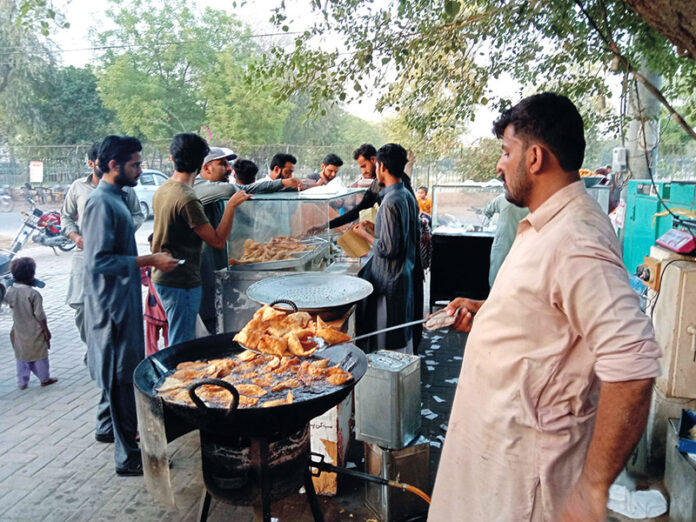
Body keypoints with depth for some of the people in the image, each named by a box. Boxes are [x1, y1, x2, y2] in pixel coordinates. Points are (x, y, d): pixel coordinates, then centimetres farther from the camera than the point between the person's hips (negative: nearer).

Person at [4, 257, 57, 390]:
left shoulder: (10, 291, -9)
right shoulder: (33, 294, -24)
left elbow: (7, 301, 15)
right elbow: (40, 315, -18)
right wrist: (46, 331, -8)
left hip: (19, 332, 5)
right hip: (35, 332, -5)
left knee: (21, 357, 18)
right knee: (40, 355, 13)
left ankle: (22, 382, 25)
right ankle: (44, 379, 26)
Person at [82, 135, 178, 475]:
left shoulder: (115, 198, 12)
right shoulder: (101, 202, -19)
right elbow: (99, 260, -25)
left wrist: (143, 261, 14)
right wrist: (148, 261, -23)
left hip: (122, 298, 10)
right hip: (111, 303, -10)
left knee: (119, 373, 22)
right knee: (121, 376, -2)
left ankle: (107, 427, 41)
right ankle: (128, 457, 8)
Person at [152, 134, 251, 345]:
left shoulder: (162, 190, 7)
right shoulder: (188, 199, -22)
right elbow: (218, 241, -21)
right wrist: (231, 205, -15)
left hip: (162, 277, 10)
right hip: (181, 282, -9)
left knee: (176, 342, 21)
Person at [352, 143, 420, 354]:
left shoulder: (390, 202, -22)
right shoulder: (409, 196, 6)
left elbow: (388, 248, -24)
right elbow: (416, 235, 15)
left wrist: (365, 235, -8)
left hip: (389, 281, -10)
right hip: (406, 275, 10)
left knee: (387, 343, 3)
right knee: (402, 335, 21)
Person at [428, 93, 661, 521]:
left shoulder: (576, 241, -27)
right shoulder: (546, 225, 7)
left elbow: (632, 363, -34)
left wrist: (593, 487, -28)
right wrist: (486, 312, 7)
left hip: (526, 453, -9)